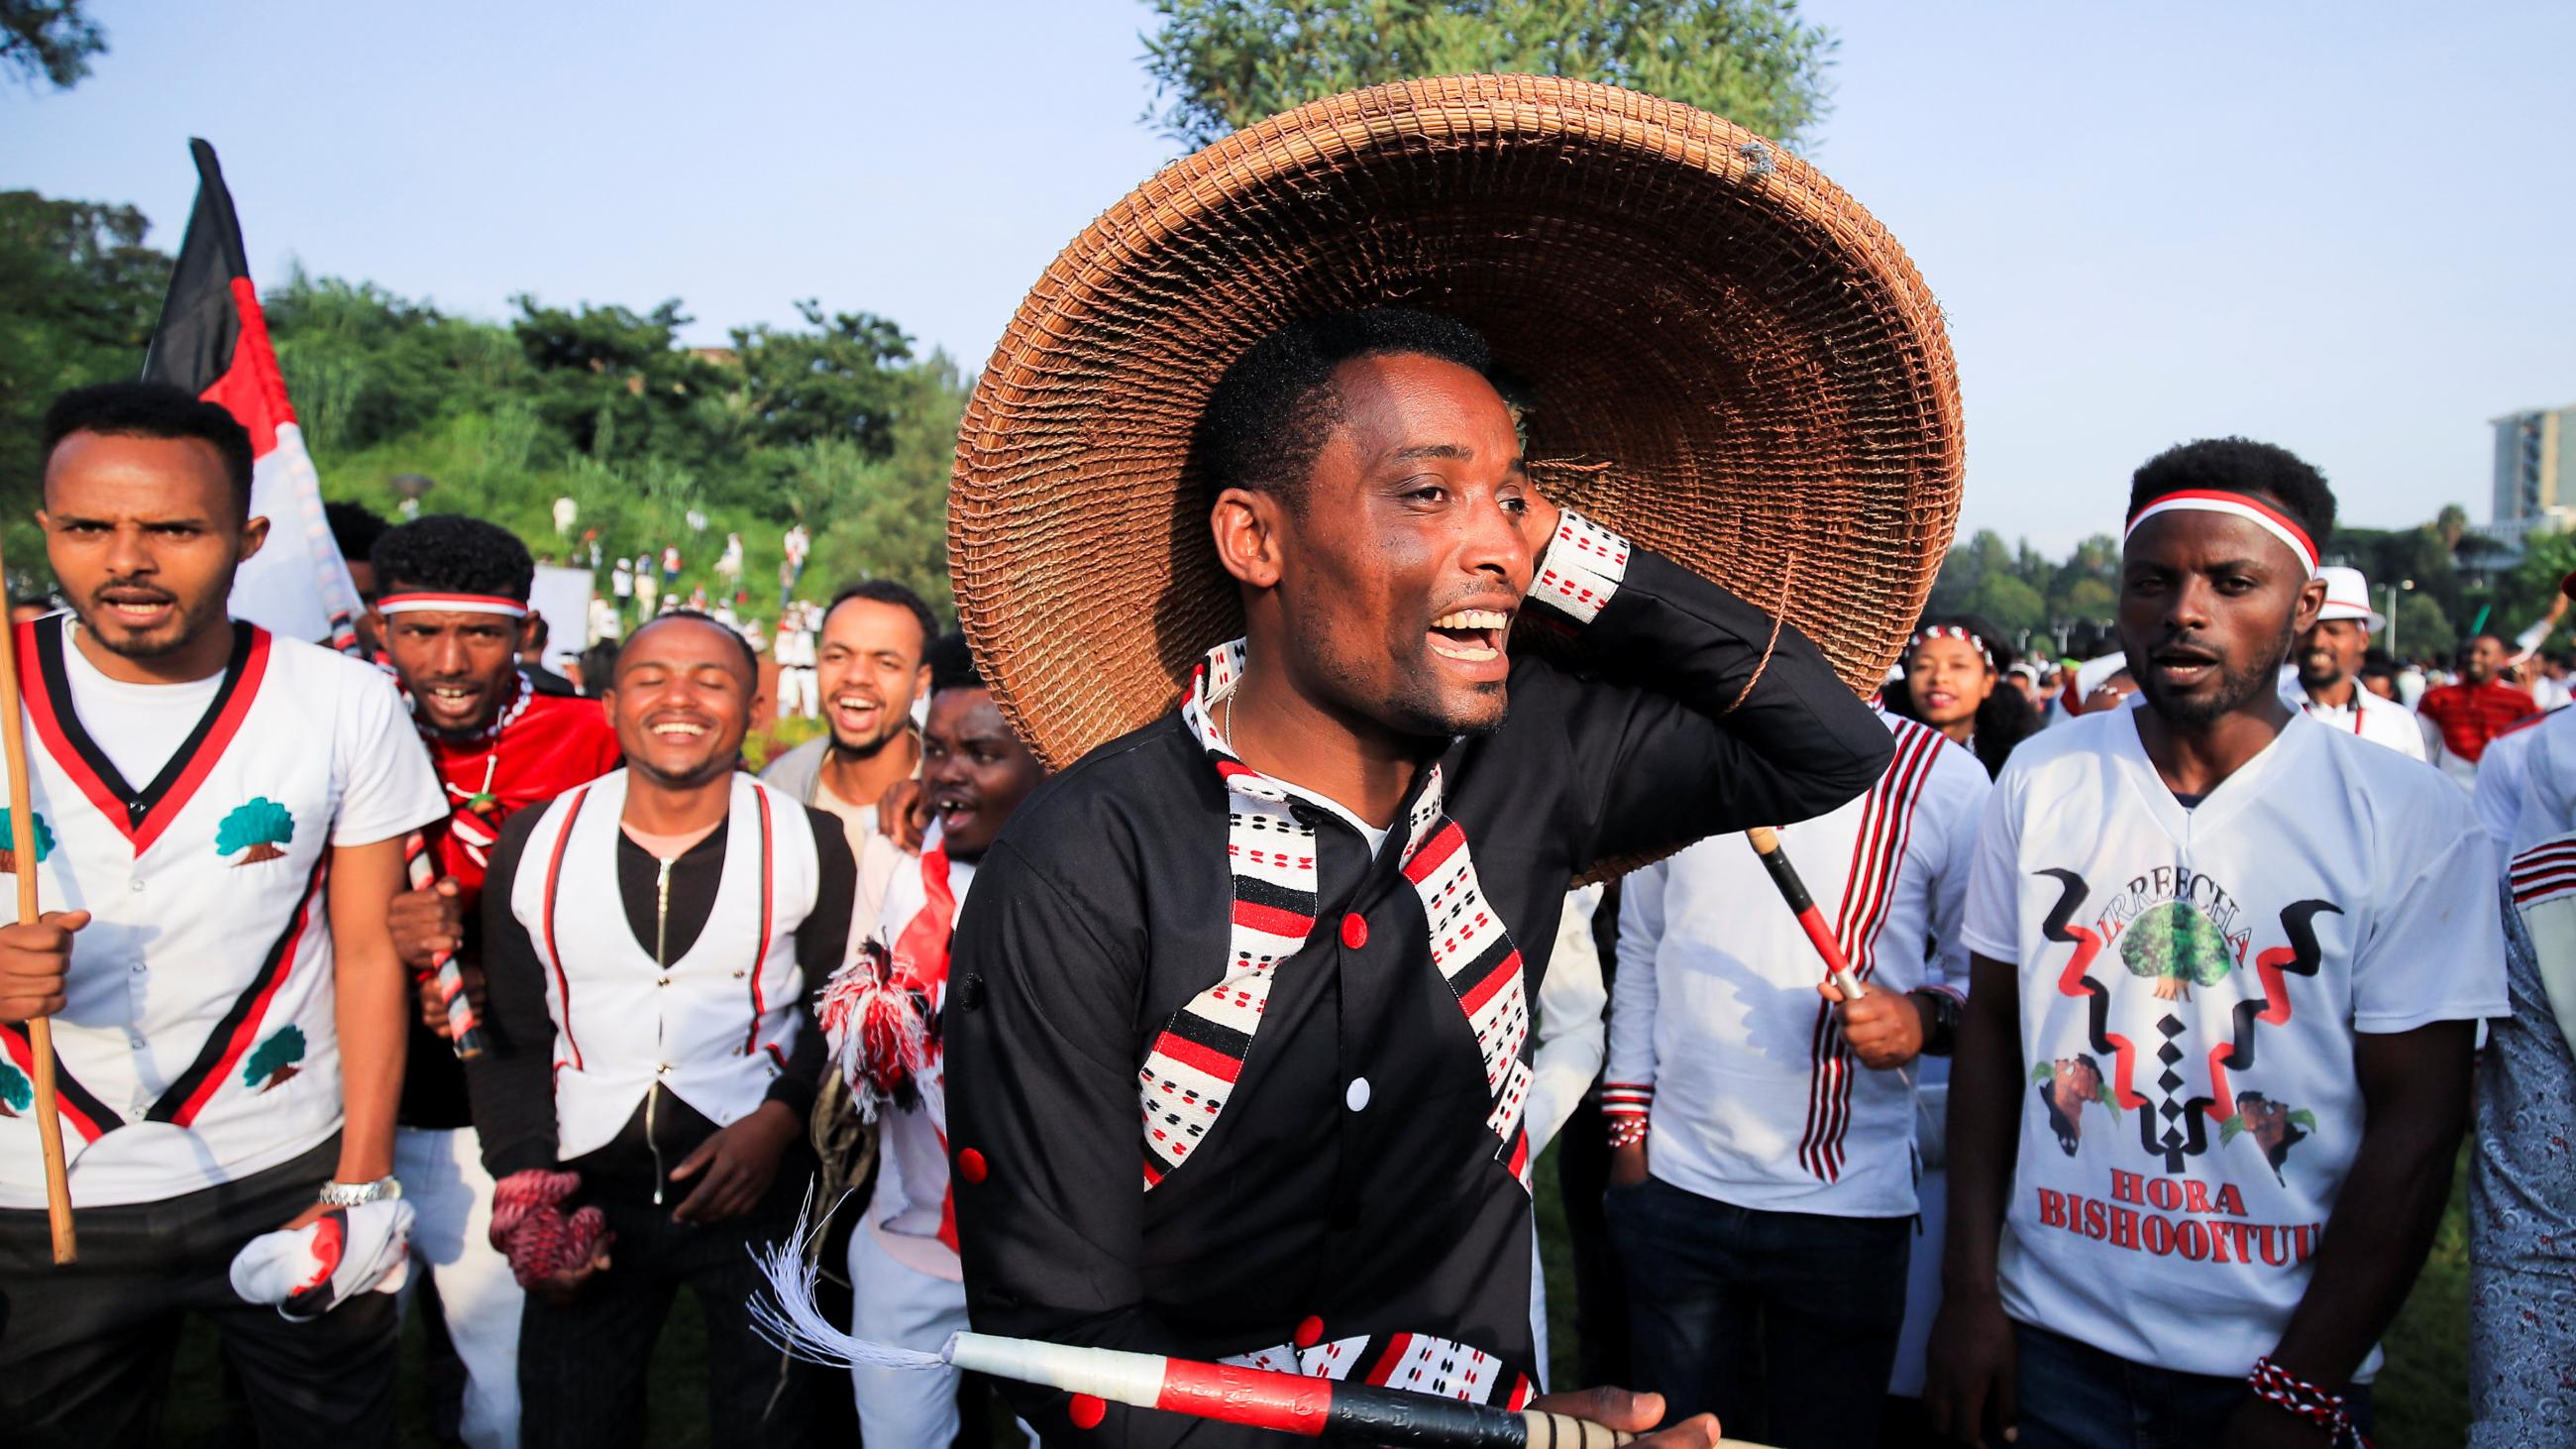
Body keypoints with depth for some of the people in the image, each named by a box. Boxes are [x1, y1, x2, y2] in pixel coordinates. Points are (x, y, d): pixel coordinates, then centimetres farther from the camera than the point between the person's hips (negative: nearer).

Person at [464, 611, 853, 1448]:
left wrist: (779, 1119, -12)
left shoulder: (809, 845, -4)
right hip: (586, 1196, 2)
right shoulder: (535, 844, 0)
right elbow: (506, 1039, 5)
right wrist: (523, 1182, -4)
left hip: (758, 1190, -1)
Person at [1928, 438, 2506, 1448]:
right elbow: (1989, 1033, 1)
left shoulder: (2411, 818, -9)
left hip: (2280, 1359, -1)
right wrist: (1971, 1296, -4)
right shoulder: (2039, 780, -3)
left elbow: (2417, 1123, -9)